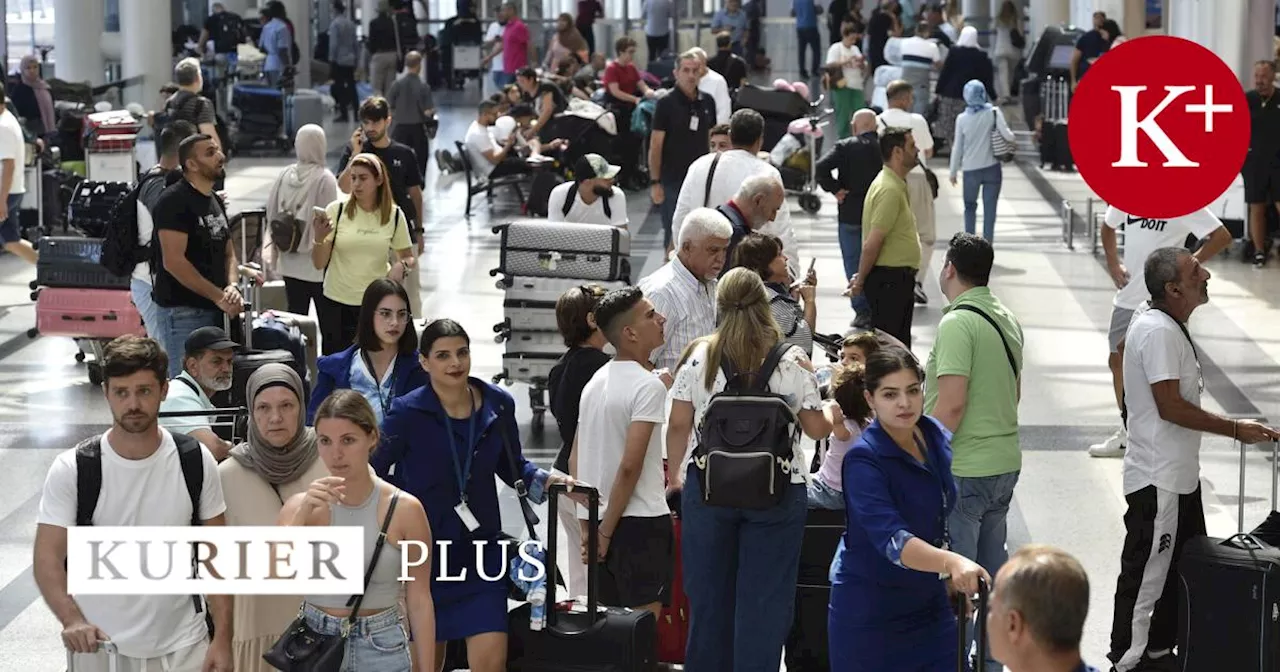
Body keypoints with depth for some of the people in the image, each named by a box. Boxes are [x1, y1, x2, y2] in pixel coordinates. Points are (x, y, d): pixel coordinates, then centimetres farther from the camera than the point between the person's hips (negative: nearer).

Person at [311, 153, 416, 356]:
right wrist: (319, 238, -24)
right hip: (336, 303, 0)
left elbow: (410, 260, 10)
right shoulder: (336, 210, -3)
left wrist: (402, 266, -13)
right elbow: (319, 263, -4)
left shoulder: (394, 215, 1)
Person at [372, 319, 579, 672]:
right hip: (422, 554, -2)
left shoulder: (498, 404, -3)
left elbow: (511, 466, 12)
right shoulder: (408, 413, -14)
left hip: (480, 552, 2)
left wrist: (545, 480, -4)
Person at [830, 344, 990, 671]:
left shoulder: (938, 438, 0)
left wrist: (952, 576, 21)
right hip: (871, 611, -6)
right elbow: (891, 539, -36)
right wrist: (951, 561, -50)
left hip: (928, 599, 6)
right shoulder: (863, 460, -22)